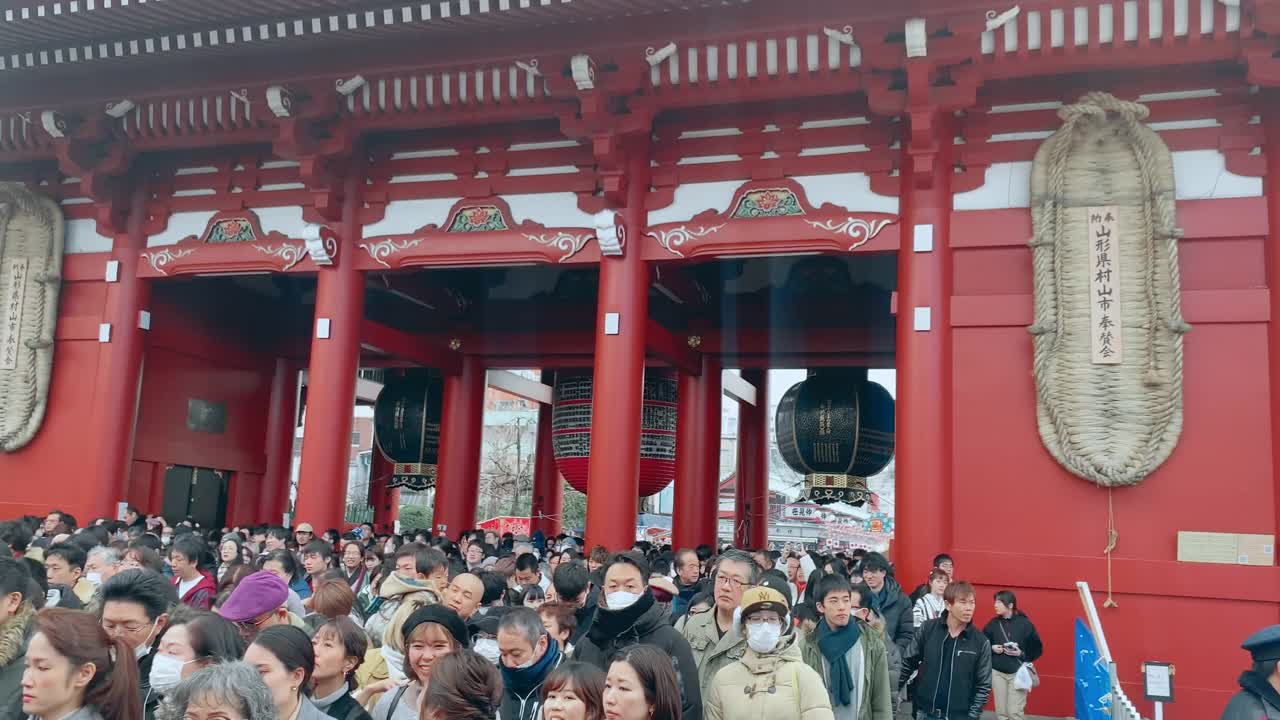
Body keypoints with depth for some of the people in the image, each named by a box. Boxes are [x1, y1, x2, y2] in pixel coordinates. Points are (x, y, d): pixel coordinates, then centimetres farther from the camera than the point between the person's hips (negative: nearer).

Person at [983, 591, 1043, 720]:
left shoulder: (1025, 623, -7)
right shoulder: (993, 623, 2)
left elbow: (1037, 649, -1)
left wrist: (1022, 654, -15)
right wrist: (992, 648, -7)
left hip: (1018, 673, -3)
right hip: (997, 672, 3)